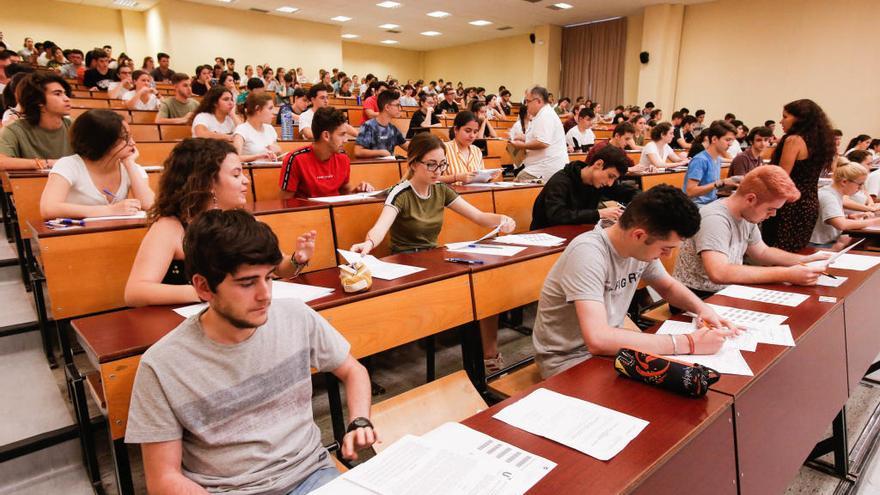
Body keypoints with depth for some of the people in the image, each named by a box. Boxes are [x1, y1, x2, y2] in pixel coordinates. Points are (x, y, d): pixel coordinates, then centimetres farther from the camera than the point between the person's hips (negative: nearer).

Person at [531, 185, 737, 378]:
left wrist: (702, 308, -7)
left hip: (609, 346, 7)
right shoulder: (587, 253, -30)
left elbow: (669, 286, 15)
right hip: (569, 359, -7)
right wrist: (688, 343, -35)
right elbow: (598, 339, -41)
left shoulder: (641, 248, -6)